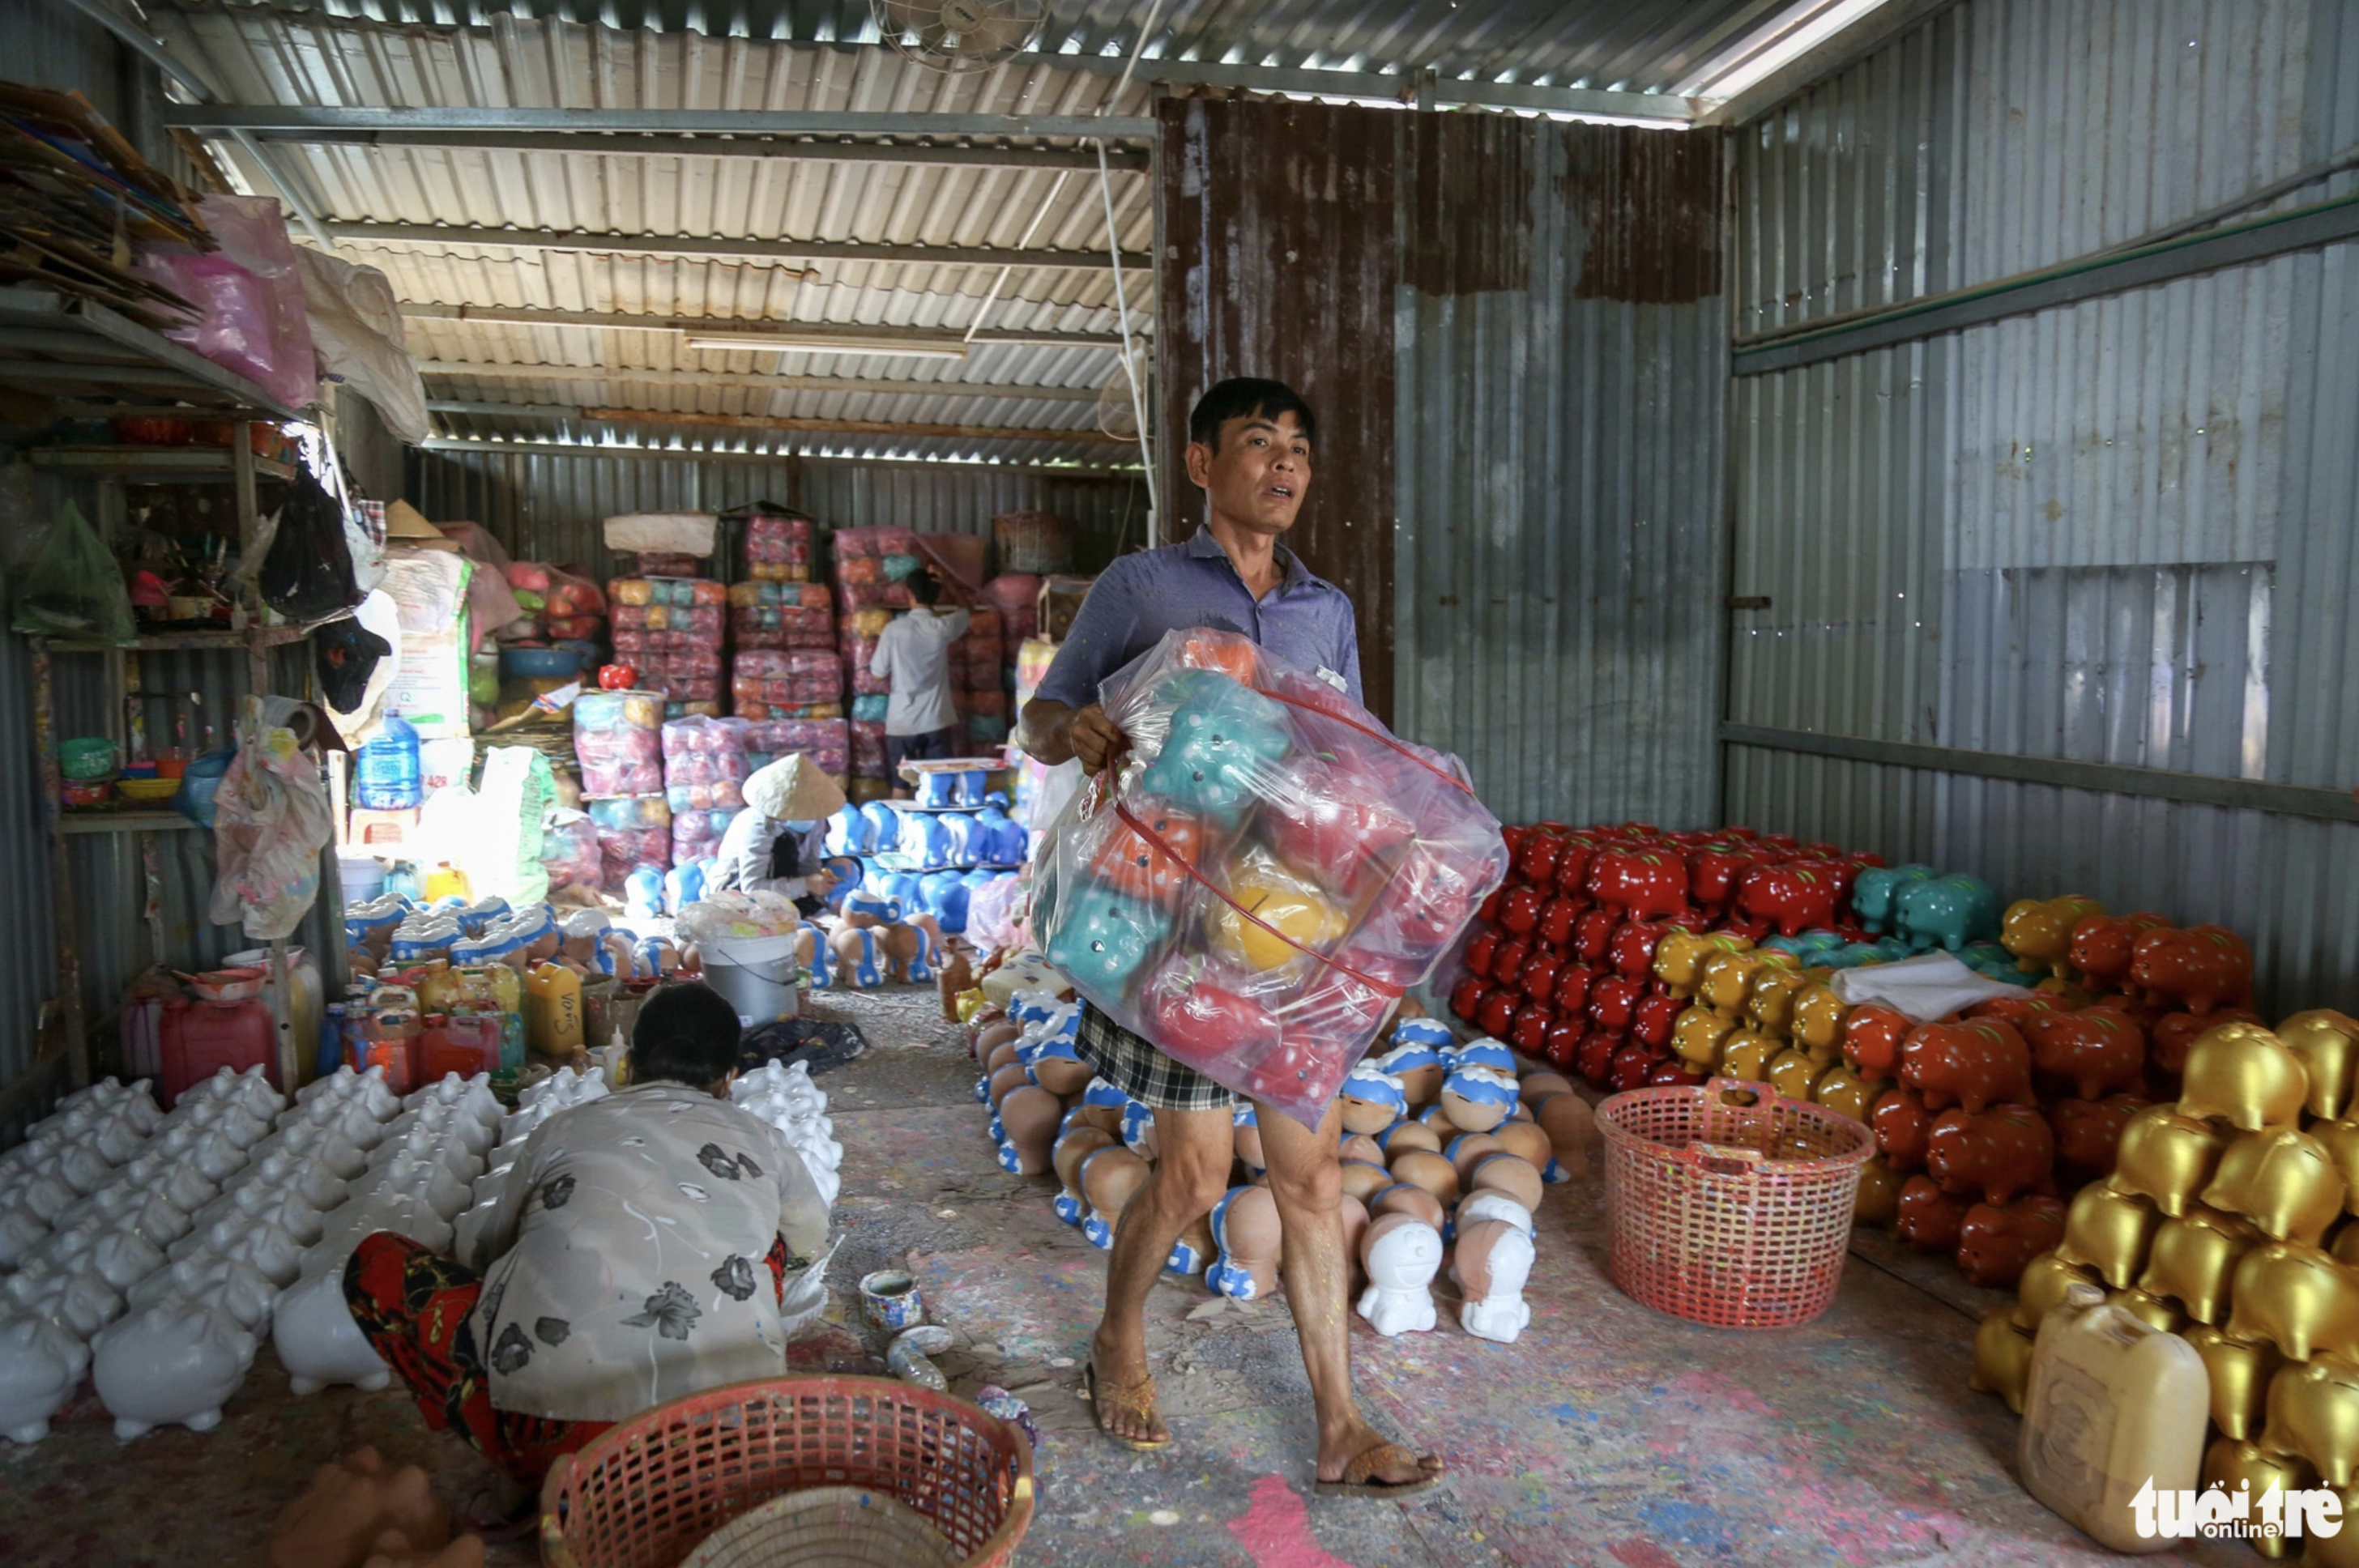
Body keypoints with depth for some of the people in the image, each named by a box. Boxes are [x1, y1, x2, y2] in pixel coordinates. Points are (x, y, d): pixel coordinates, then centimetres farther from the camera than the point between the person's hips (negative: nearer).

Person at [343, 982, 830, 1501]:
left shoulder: (561, 1130, 20)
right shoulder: (760, 1141, 22)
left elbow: (494, 1251, 34)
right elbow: (810, 1241, 41)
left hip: (550, 1421, -1)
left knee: (375, 1262, 21)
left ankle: (540, 1472, 9)